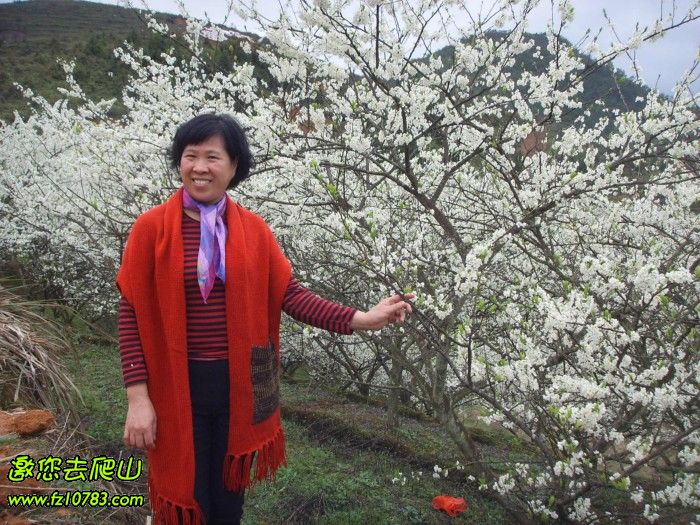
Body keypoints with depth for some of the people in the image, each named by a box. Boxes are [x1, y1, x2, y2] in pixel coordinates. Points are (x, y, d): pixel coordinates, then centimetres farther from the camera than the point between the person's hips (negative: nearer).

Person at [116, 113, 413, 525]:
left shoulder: (253, 229, 0)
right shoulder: (152, 227, -8)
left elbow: (291, 295, -3)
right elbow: (132, 315, -7)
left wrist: (361, 319, -14)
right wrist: (138, 398, -11)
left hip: (239, 384, 3)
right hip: (177, 387, -2)